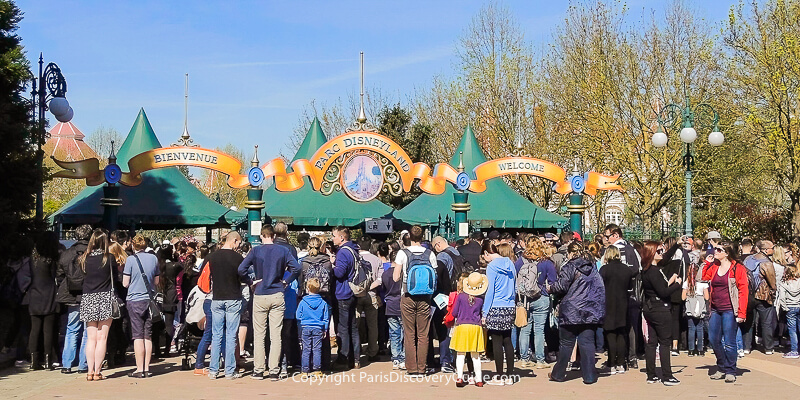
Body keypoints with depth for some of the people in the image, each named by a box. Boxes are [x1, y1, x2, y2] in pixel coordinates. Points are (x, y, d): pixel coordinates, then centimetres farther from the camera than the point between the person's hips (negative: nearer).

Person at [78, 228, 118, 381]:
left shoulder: (83, 259, 1)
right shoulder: (109, 258, -5)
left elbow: (81, 277, 9)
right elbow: (115, 276, 5)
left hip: (88, 299, 3)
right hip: (105, 298, -3)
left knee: (91, 338, 8)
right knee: (102, 337, 0)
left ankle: (90, 371, 6)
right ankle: (97, 372, -1)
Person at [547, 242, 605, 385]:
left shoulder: (570, 267, -8)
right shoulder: (592, 267, 10)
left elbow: (562, 286, -11)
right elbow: (600, 288, 14)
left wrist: (550, 289, 6)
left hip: (571, 311, -4)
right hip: (590, 312, 4)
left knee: (566, 344, 4)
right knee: (587, 342, 5)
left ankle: (558, 374, 15)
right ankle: (589, 376, 2)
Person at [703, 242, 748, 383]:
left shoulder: (737, 268, -6)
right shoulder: (713, 267, 12)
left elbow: (743, 290, -9)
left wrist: (741, 313, -14)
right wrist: (706, 262, 8)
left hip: (729, 310, -6)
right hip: (715, 310, 6)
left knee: (729, 342, -2)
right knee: (713, 340, 9)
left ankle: (730, 372, 11)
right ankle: (722, 368, 24)